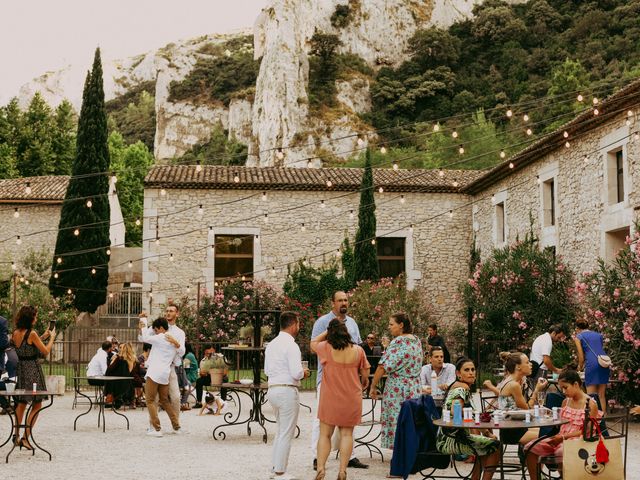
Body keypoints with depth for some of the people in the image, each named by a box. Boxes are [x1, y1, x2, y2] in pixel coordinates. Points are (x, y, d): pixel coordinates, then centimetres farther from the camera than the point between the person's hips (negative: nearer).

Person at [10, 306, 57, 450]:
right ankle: (25, 437, -6)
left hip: (20, 368, 7)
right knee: (37, 405, 0)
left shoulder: (15, 333, 5)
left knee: (21, 403, 20)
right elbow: (45, 352, -10)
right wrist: (52, 337, 3)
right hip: (33, 370, -7)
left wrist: (43, 337, 20)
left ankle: (17, 435, 23)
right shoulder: (32, 333, -17)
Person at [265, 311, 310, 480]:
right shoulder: (291, 345, -15)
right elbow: (296, 373, -20)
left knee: (280, 431, 21)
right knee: (286, 434, 0)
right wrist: (304, 372, 0)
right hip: (287, 391, -8)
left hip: (273, 389, 8)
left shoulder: (271, 344, 10)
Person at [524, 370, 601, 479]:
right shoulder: (566, 402, 16)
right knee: (530, 448, -15)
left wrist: (564, 437, -18)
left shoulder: (590, 404, -5)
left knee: (561, 452, -40)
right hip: (561, 438, 7)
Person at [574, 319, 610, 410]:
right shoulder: (598, 335, 22)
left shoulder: (578, 337, 8)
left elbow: (581, 357, 4)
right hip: (604, 363, 5)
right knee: (601, 395, 11)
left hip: (592, 365, -5)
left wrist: (580, 367, 24)